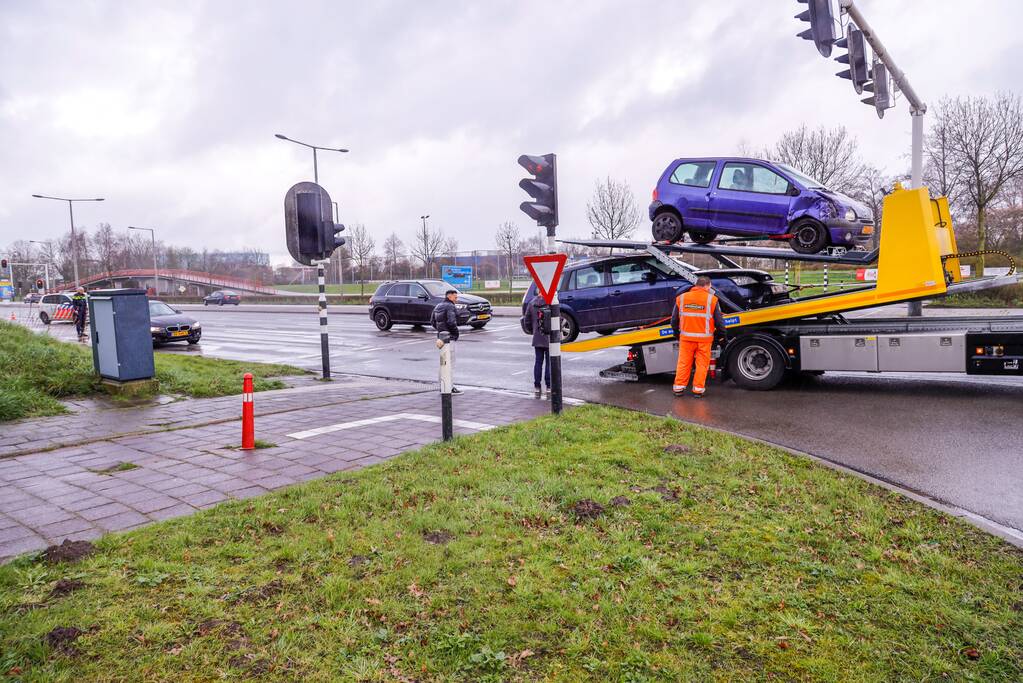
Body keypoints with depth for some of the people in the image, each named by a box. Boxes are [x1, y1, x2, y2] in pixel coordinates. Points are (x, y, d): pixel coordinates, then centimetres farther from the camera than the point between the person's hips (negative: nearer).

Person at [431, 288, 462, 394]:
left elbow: (432, 321, 17)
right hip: (449, 337, -9)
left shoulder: (438, 306, 13)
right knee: (450, 363, -5)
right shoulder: (450, 306, -14)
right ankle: (449, 387, -4)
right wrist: (456, 332, -11)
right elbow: (451, 321, -25)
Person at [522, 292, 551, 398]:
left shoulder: (532, 304, -1)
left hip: (537, 339, 3)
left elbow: (526, 321, 4)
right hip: (550, 338, -3)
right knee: (549, 363, 4)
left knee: (538, 362, 11)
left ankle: (537, 388, 14)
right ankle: (549, 387, 6)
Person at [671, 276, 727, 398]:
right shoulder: (711, 299, -7)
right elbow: (719, 320, -2)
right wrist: (722, 334, 14)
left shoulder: (681, 298, 1)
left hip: (686, 337, 2)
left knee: (683, 362, 12)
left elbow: (674, 319, 9)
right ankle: (698, 389, 12)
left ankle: (678, 387, 16)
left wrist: (676, 333, 24)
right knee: (702, 364, 9)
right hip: (704, 338, -2)